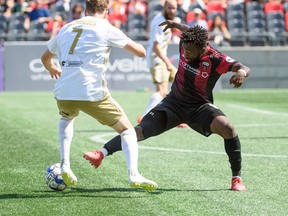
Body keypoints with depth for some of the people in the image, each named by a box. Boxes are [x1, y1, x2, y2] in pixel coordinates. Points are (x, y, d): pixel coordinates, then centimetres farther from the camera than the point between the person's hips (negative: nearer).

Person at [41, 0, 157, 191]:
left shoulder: (66, 29, 19)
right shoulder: (106, 29, 4)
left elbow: (45, 58, 35)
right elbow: (141, 52, 4)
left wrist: (52, 69, 58)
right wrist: (132, 43, 27)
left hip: (63, 93, 4)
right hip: (92, 93, -4)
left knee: (66, 118, 39)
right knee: (127, 130, 10)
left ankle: (65, 165, 23)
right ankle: (134, 175, -11)